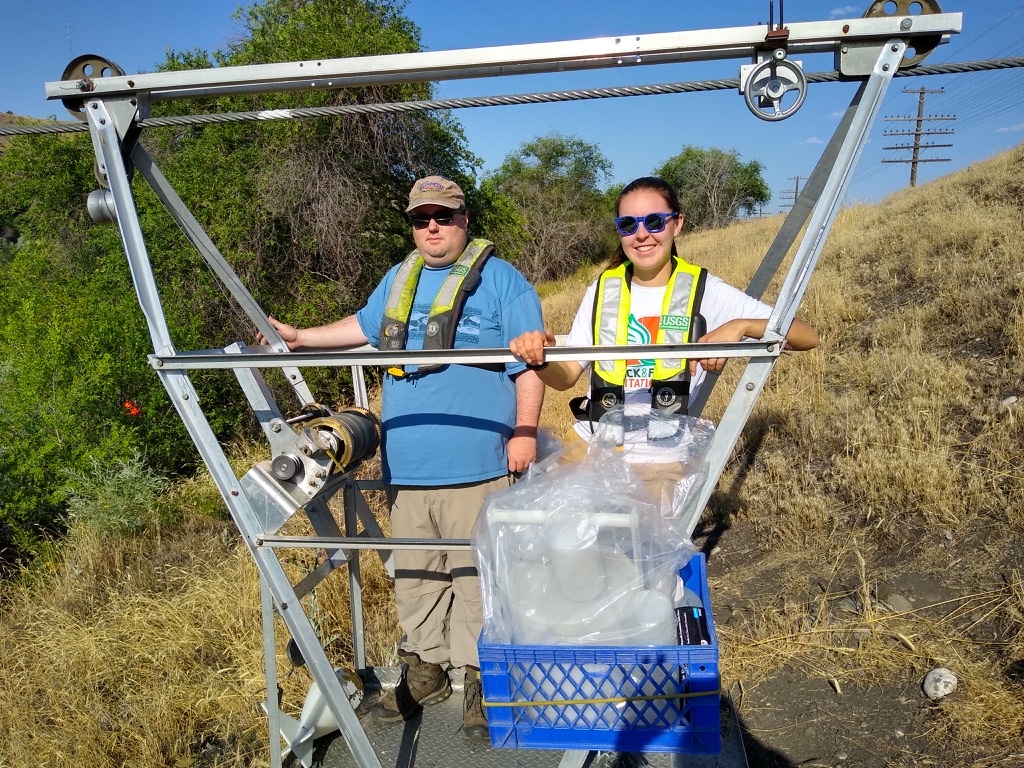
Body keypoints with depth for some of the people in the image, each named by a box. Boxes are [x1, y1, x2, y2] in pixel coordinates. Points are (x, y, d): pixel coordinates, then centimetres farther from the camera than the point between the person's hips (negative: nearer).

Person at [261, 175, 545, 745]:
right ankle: (425, 668, 32)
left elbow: (530, 362, -6)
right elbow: (365, 327, 34)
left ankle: (483, 678, 17)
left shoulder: (500, 279, -1)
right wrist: (302, 337, 33)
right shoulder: (398, 280, 18)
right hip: (406, 468, 6)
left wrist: (525, 430, -12)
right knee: (415, 573, 15)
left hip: (475, 467, -6)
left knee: (475, 575, 1)